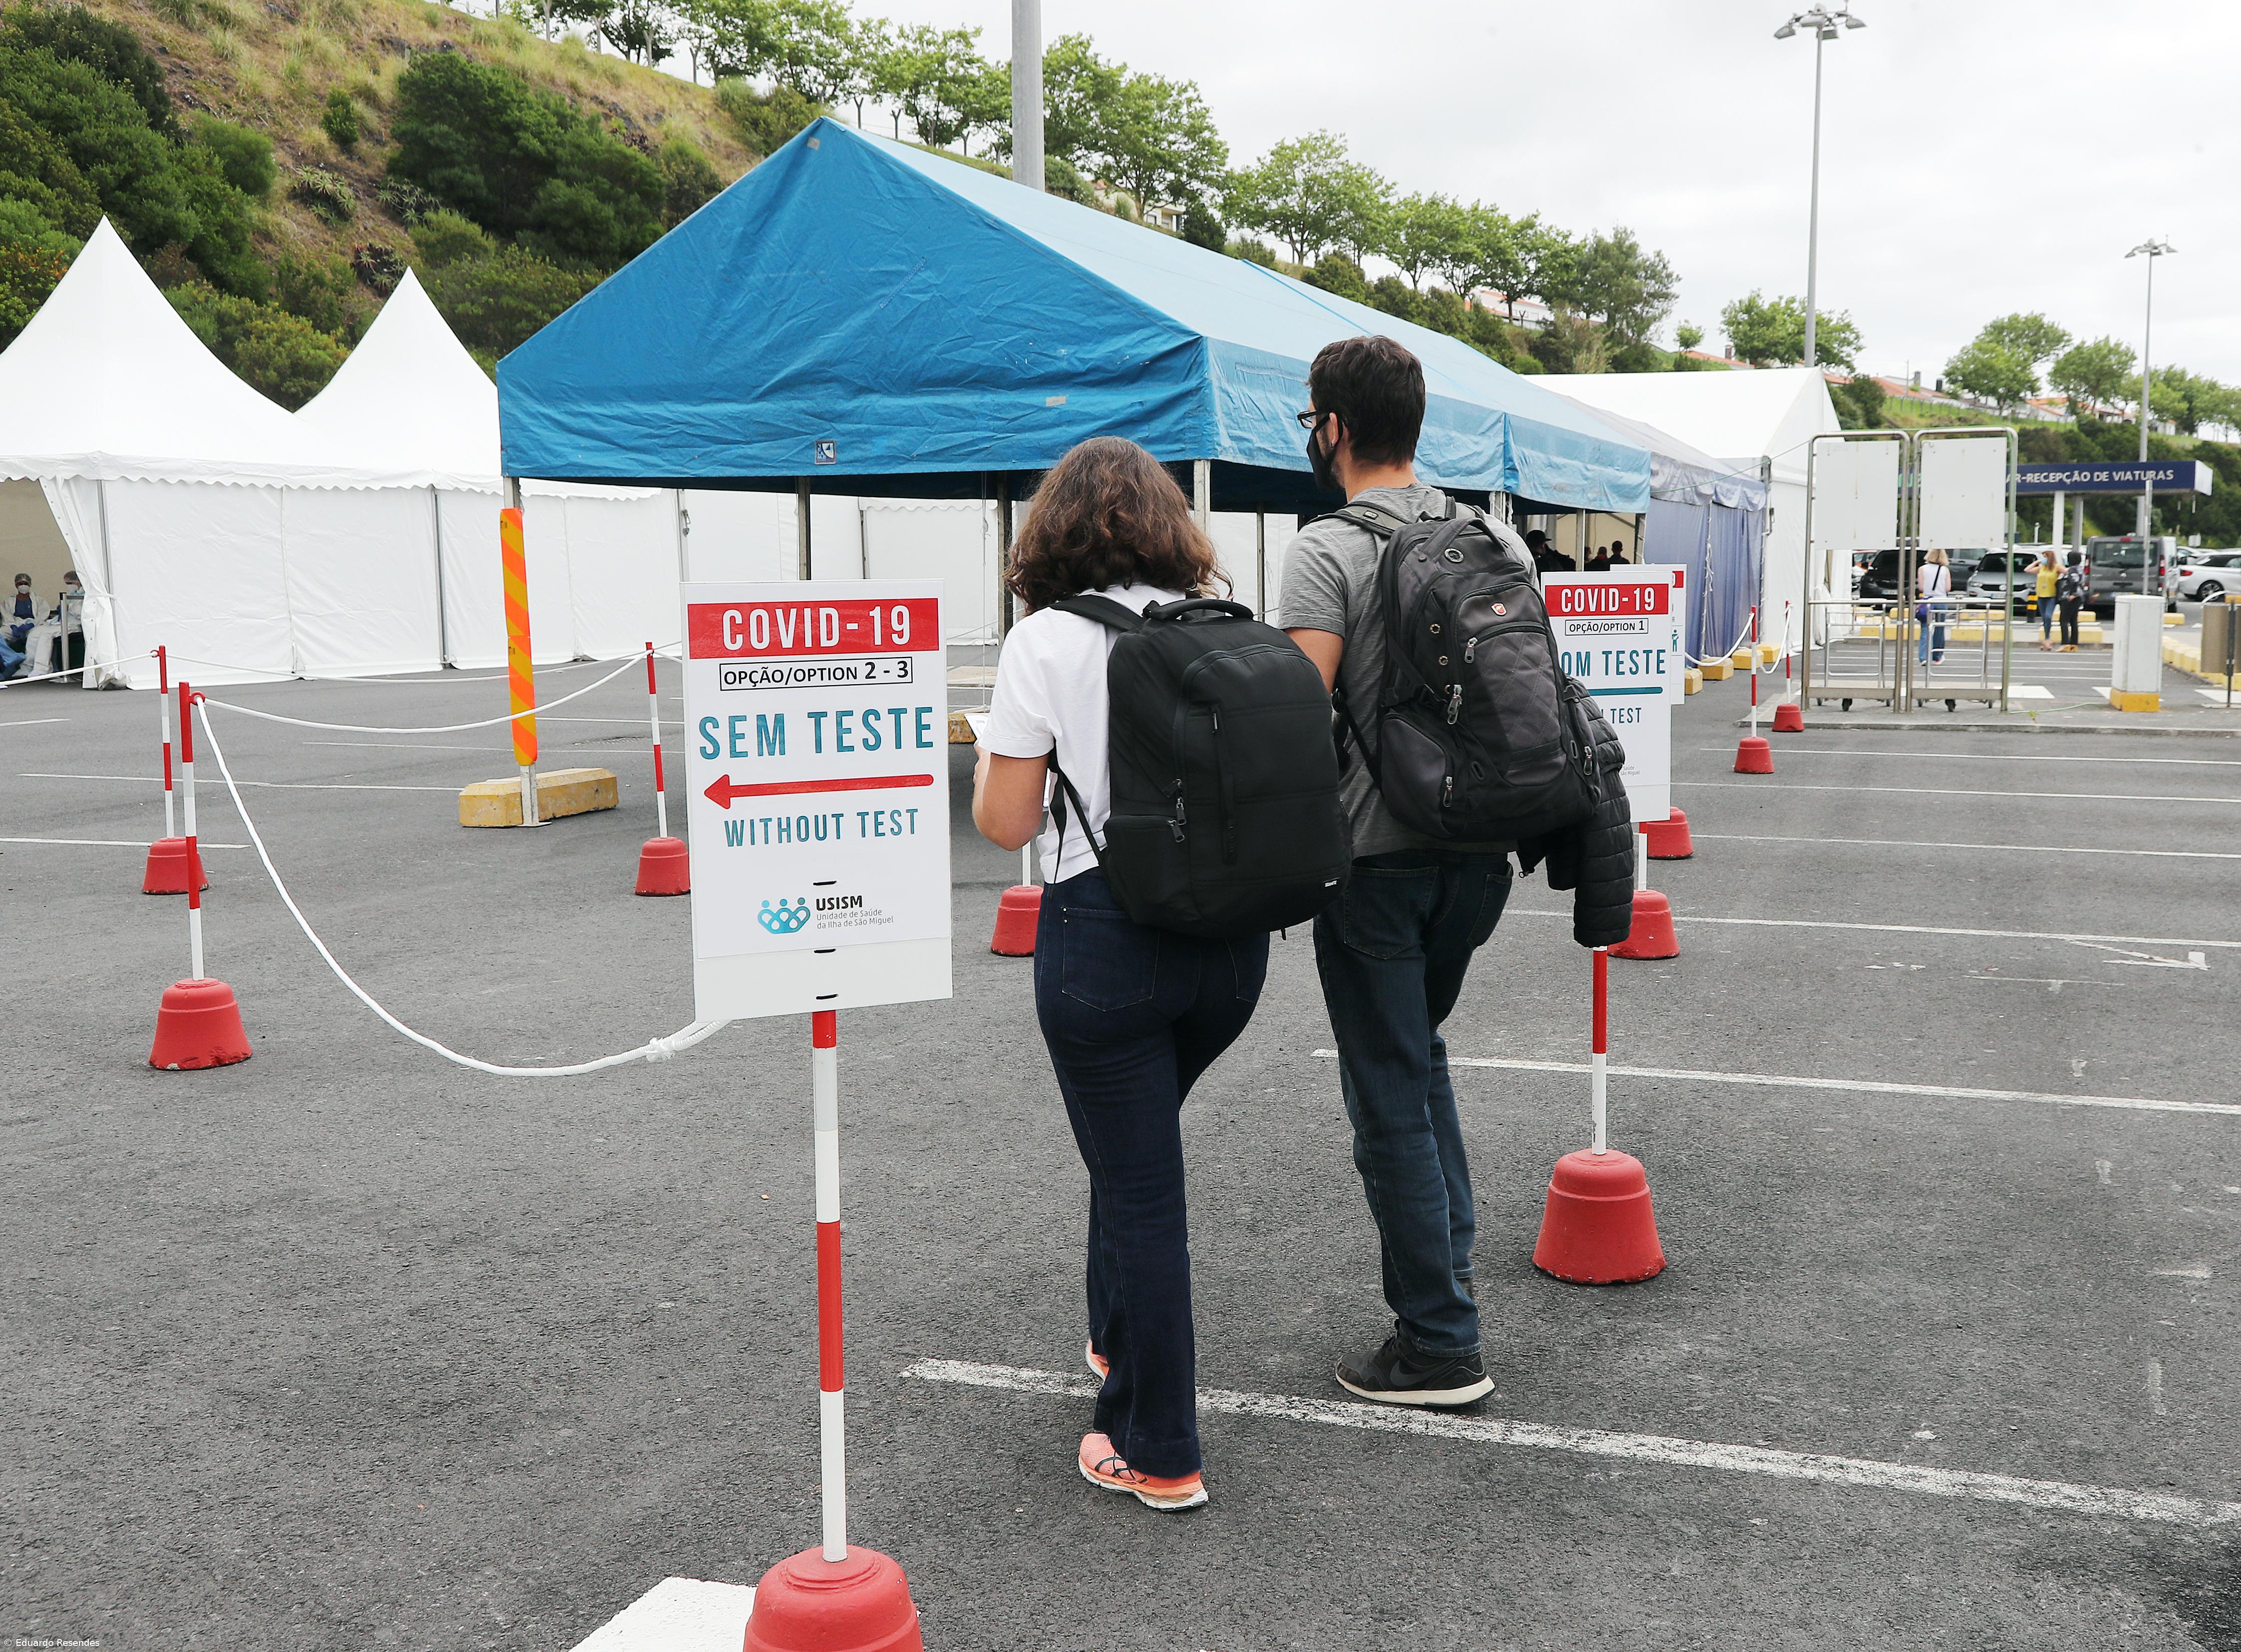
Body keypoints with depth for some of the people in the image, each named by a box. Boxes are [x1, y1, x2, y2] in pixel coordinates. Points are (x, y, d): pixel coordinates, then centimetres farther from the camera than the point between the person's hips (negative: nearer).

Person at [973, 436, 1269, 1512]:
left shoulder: (1046, 642, -7)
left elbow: (1004, 822, -7)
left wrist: (993, 754, 12)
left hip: (1106, 934, -5)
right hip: (1231, 929, 5)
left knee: (1138, 1185, 3)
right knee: (1138, 1147, 27)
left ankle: (1158, 1453, 12)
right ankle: (1121, 1343, 43)